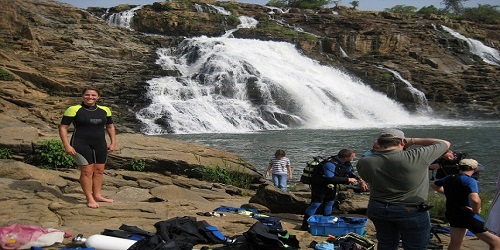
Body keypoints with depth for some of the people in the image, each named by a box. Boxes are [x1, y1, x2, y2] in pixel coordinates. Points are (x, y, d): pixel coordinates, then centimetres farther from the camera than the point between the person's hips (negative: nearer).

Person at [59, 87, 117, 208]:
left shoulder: (104, 110, 6)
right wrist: (67, 146, -13)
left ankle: (97, 195, 20)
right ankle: (90, 199, 2)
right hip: (81, 145, -5)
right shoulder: (74, 110, -8)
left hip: (100, 145, 5)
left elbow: (110, 126, 17)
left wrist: (113, 142, 10)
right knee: (87, 171, -6)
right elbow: (63, 127, -7)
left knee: (99, 171, 8)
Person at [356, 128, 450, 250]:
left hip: (378, 210, 4)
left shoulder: (363, 162, -13)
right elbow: (445, 143, -5)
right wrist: (413, 140, 0)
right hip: (411, 212, -4)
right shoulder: (416, 157, -21)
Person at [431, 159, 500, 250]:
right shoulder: (469, 181, -17)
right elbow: (475, 200, -34)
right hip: (467, 215, -8)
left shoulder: (448, 178, 6)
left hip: (452, 214, 8)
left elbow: (434, 185, 26)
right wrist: (476, 211, -14)